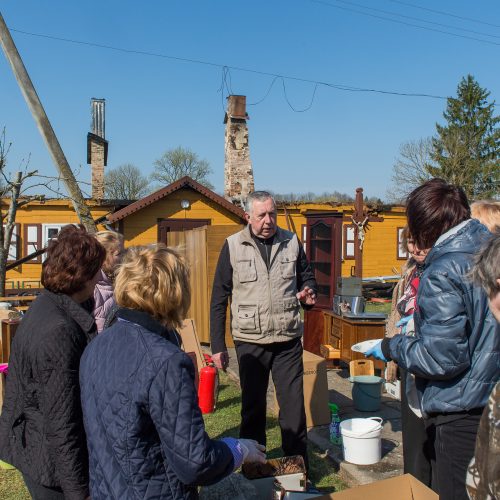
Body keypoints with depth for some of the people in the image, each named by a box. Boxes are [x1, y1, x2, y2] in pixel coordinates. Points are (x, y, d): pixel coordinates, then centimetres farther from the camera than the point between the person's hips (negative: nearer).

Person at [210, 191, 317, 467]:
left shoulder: (291, 242, 3)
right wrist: (217, 345, -4)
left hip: (288, 340, 2)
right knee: (253, 406, 13)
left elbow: (306, 276, 18)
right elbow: (219, 299, -1)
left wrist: (308, 290, -8)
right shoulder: (233, 246, -3)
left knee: (294, 406, 7)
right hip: (250, 341, -1)